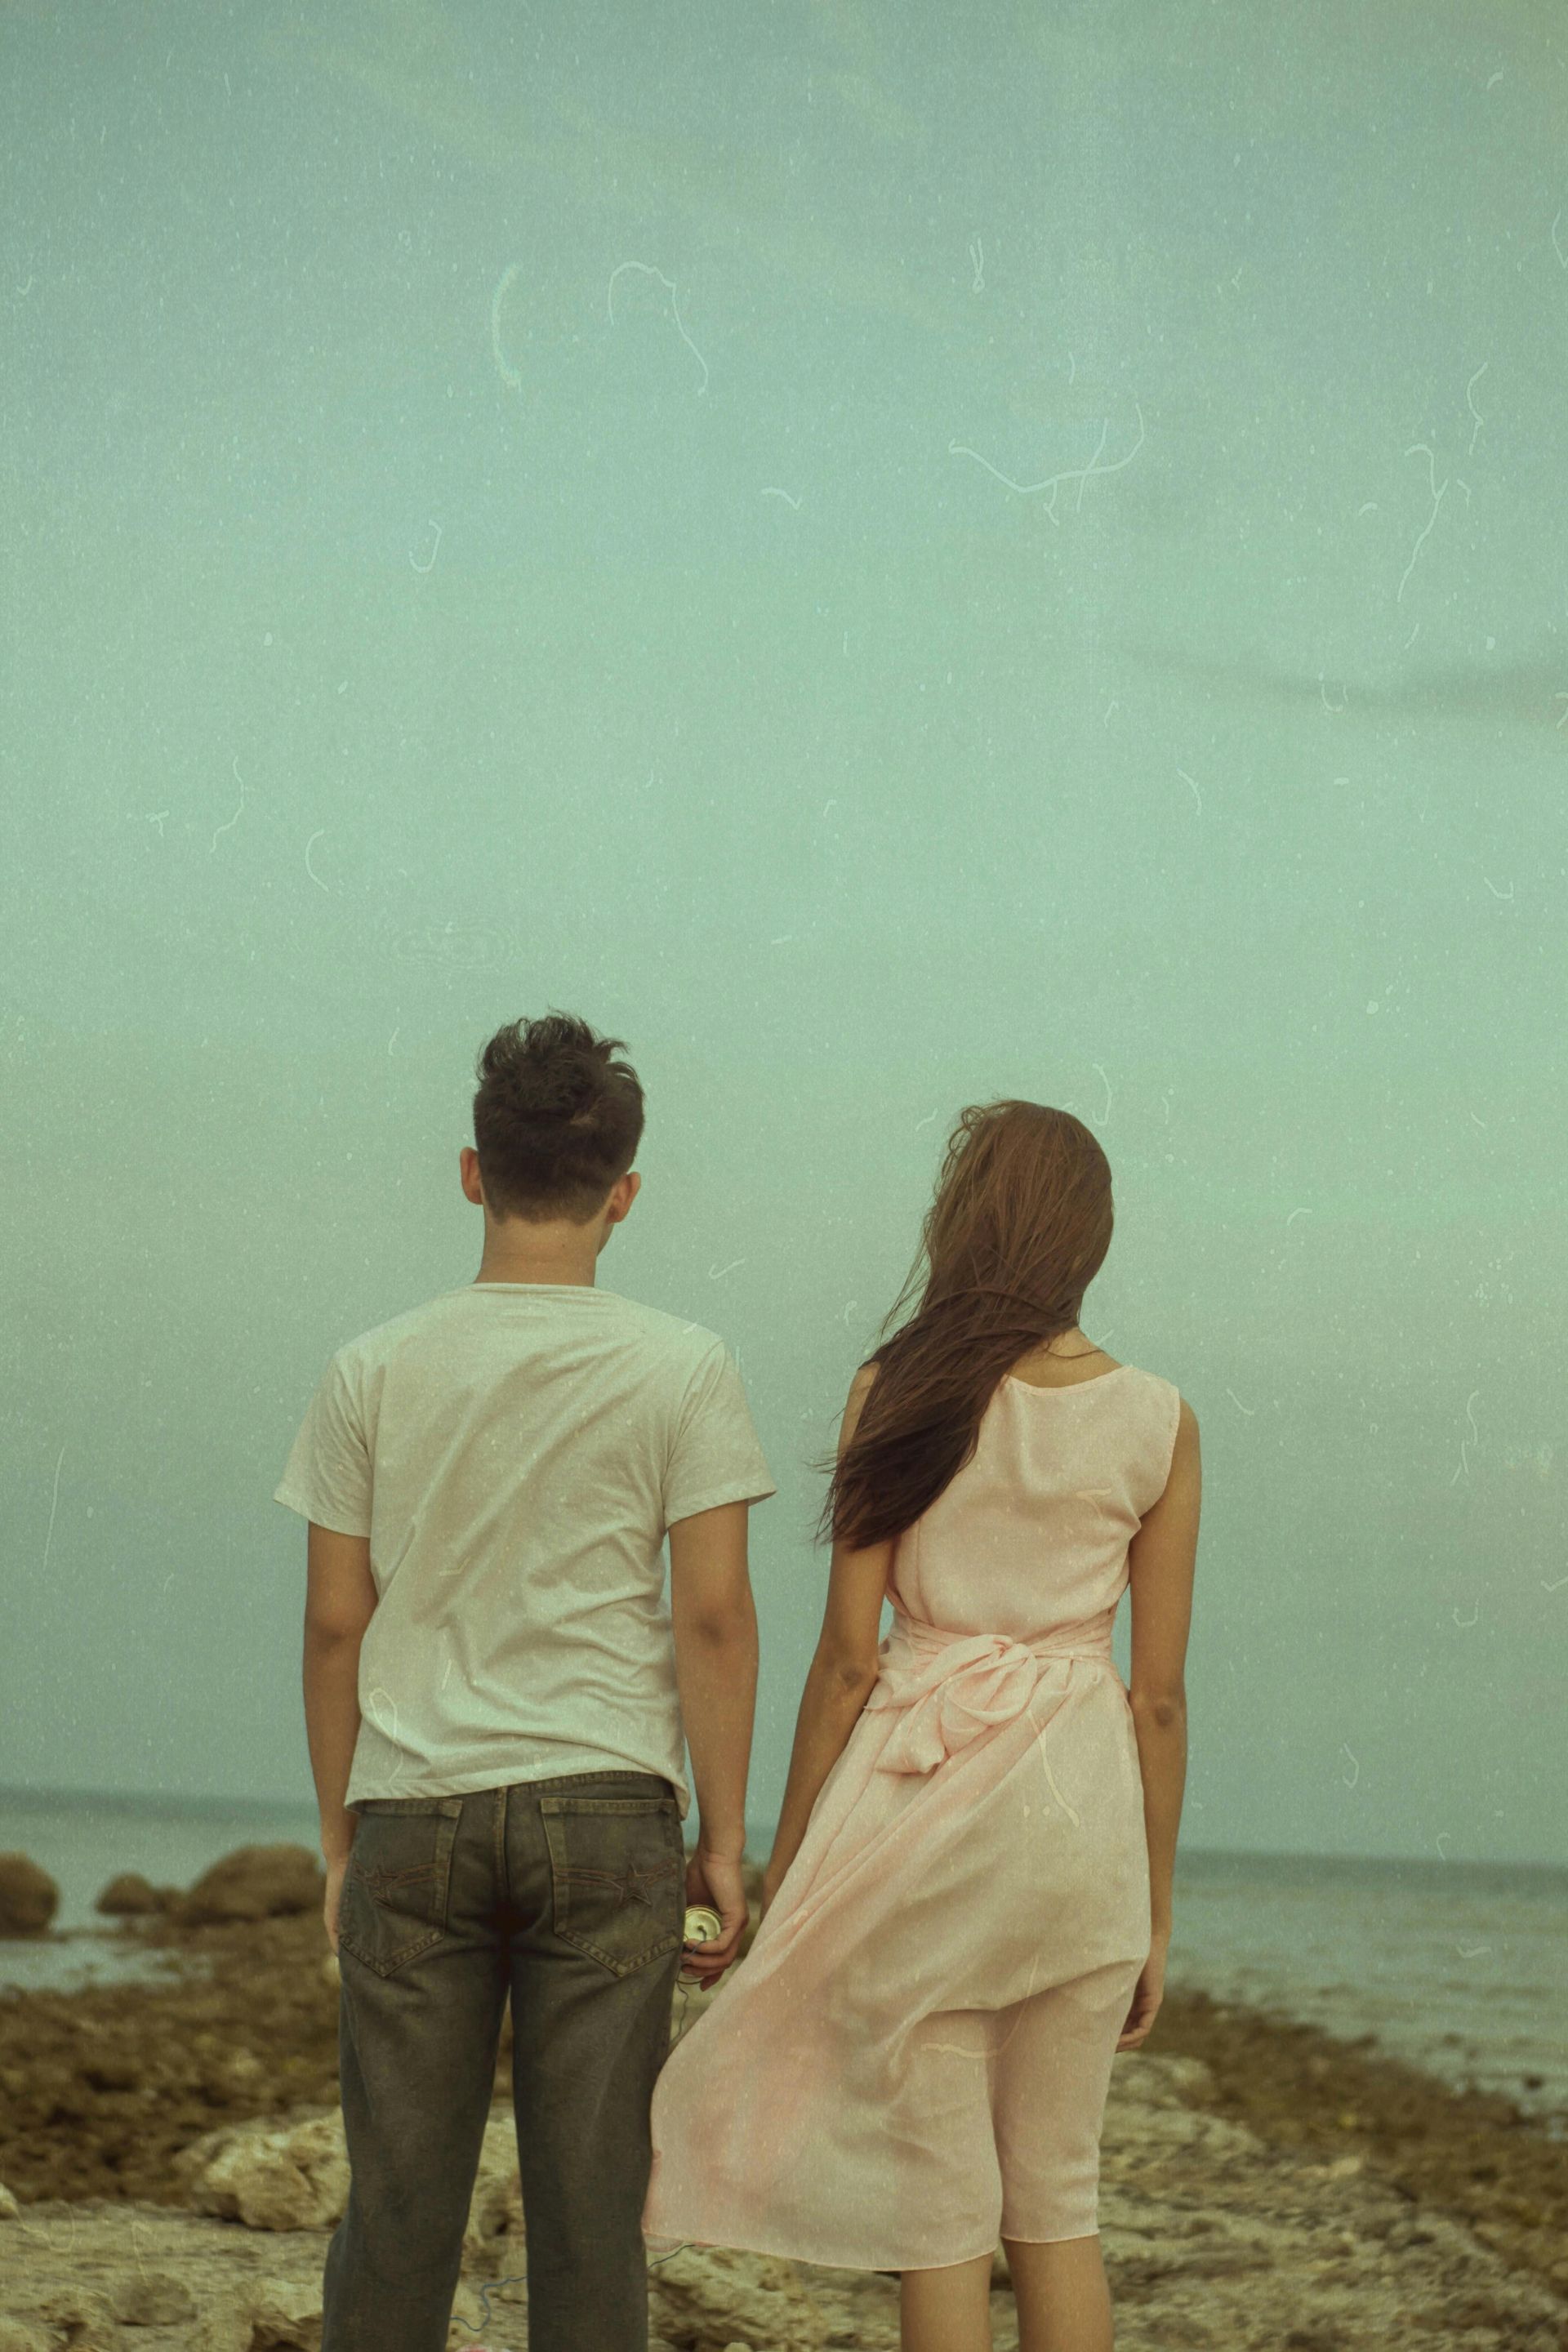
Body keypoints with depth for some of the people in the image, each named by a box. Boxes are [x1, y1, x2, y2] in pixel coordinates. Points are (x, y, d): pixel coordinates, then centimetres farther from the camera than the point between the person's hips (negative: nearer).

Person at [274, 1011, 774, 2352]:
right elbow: (713, 1615, -4)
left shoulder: (373, 1373, 4)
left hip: (413, 1808, 2)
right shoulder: (682, 1372, -1)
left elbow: (336, 1624, 5)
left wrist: (341, 1839, 13)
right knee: (589, 2196, 3)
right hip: (604, 1807, -1)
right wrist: (724, 1839, 3)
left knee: (396, 2200, 7)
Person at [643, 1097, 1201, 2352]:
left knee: (942, 2207, 3)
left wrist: (787, 1862, 3)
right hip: (1084, 1807, 2)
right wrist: (1156, 1913, 10)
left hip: (921, 1793, -2)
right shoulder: (1160, 1422, 1)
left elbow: (850, 1656, -5)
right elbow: (1160, 1693, 2)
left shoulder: (896, 1392, -4)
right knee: (1058, 2202, 13)